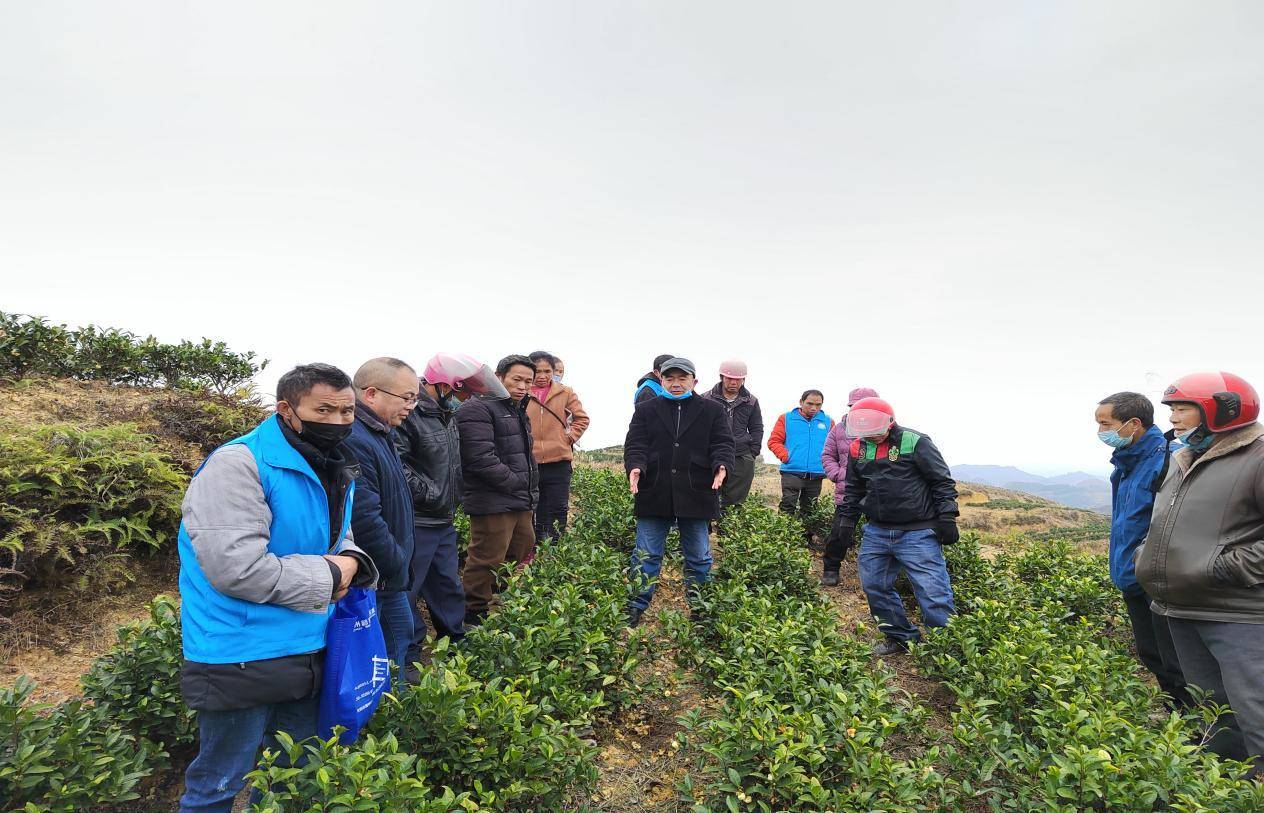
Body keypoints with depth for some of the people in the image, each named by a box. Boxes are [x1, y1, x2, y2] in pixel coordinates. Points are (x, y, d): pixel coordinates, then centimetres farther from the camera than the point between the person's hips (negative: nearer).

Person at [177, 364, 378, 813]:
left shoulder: (336, 472, 6)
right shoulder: (238, 465, -21)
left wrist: (351, 562, -8)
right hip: (241, 659, -8)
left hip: (308, 653, 8)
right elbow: (235, 569, -28)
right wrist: (327, 576, -18)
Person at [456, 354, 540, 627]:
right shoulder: (478, 409, -12)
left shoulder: (518, 411, 19)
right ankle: (474, 618, 12)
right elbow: (481, 459, -22)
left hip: (521, 504, 10)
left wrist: (531, 490, 15)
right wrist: (518, 484, -15)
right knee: (486, 562, -4)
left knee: (523, 558, 18)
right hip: (493, 504, -10)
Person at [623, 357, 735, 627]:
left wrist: (721, 465, -22)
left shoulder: (712, 411, 6)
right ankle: (635, 609, 20)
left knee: (698, 557, 13)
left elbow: (722, 443, -1)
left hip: (696, 496, 0)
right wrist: (635, 467, -22)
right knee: (646, 556, 7)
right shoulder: (646, 410, 7)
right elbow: (635, 445, -1)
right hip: (654, 495, 0)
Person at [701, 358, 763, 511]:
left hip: (742, 458, 2)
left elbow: (757, 429, 16)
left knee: (736, 500, 3)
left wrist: (753, 453, 5)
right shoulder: (708, 399, 5)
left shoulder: (751, 402, 11)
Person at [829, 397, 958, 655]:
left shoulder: (915, 442, -10)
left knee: (932, 591, -6)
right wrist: (848, 519, 16)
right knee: (874, 586, 9)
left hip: (917, 534, -5)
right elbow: (853, 489, 19)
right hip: (876, 532, 6)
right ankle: (900, 637, 27)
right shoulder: (858, 449, 6)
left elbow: (942, 481, -5)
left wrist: (946, 518, -8)